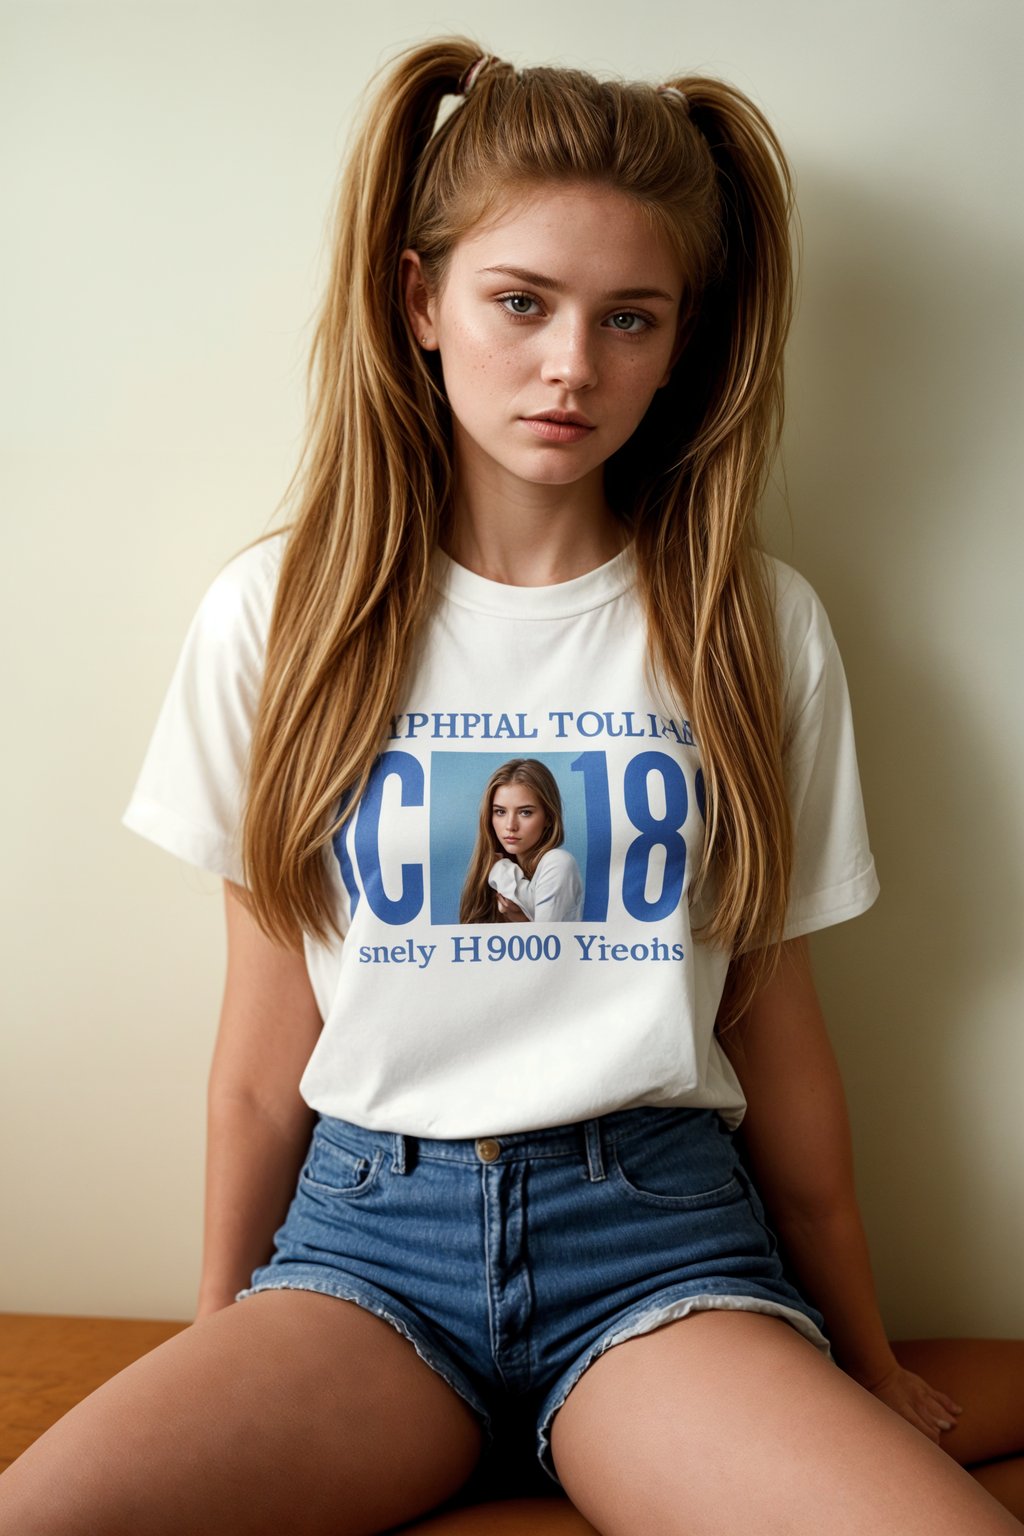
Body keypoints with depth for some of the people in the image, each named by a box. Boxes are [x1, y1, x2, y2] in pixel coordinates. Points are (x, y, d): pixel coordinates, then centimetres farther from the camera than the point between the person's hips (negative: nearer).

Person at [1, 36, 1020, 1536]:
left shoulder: (756, 627, 3)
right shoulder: (281, 614, 2)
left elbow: (772, 1017, 8)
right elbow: (268, 1041, 6)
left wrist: (860, 1352, 15)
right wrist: (225, 1328, 12)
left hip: (658, 1237, 1)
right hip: (367, 1219, 0)